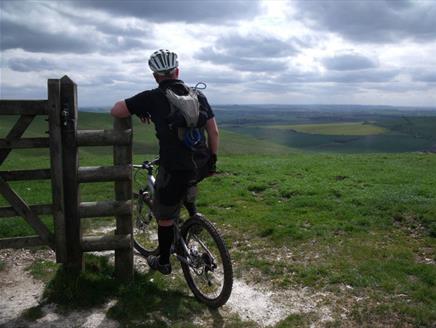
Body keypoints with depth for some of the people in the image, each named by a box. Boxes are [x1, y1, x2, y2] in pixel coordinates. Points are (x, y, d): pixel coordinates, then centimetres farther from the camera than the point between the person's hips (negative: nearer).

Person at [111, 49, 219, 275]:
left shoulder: (153, 98, -6)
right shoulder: (198, 95, 7)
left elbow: (115, 111, -2)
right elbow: (214, 132, 7)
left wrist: (139, 111, 16)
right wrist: (212, 160, 19)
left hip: (174, 169, -4)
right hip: (202, 167, 5)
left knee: (165, 217, 17)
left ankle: (163, 262, 32)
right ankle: (193, 214, 31)